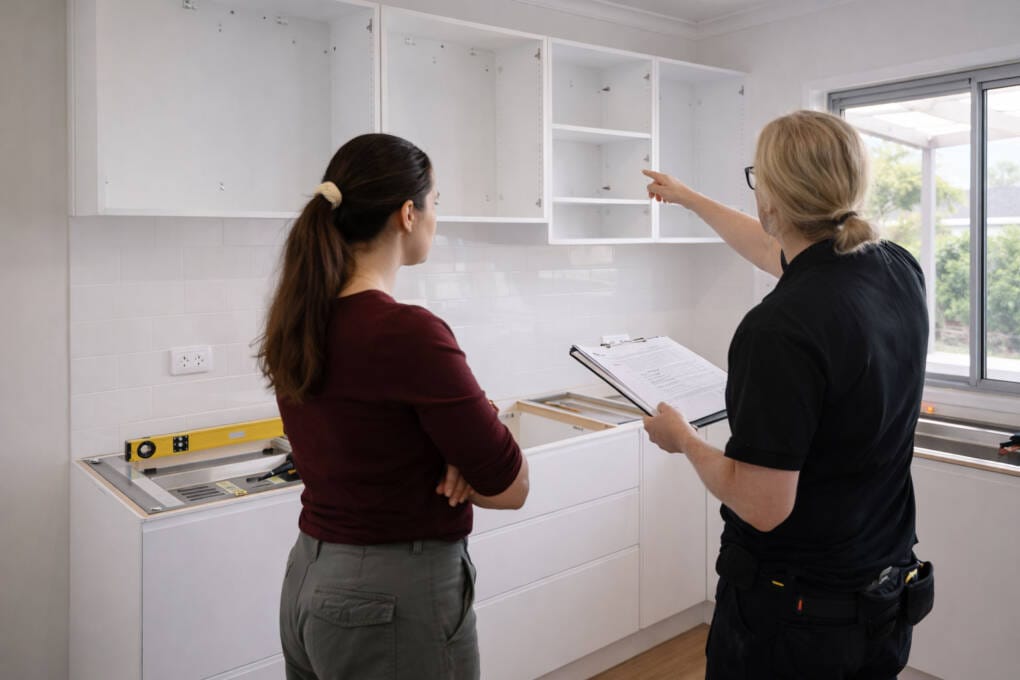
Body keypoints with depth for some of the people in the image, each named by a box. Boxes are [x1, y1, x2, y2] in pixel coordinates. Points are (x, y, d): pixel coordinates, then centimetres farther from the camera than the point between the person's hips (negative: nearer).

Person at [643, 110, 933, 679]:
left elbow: (762, 506, -26)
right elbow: (776, 251, 13)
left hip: (793, 607, -7)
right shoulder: (901, 272, -5)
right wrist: (687, 197, 25)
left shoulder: (781, 327, -31)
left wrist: (684, 440, -8)